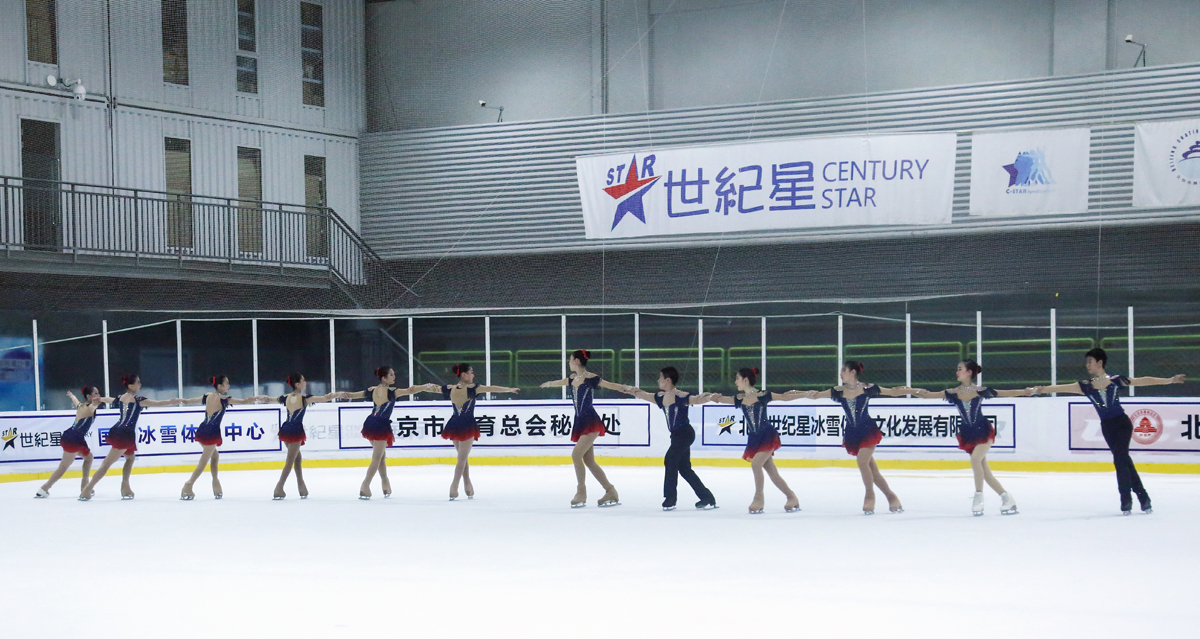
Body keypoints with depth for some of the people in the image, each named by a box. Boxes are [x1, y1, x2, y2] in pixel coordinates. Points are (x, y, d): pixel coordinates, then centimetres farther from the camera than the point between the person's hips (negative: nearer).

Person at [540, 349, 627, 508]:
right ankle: (611, 492, 11)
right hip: (580, 422, 8)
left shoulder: (591, 378, -9)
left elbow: (611, 385, -15)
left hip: (591, 422, -8)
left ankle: (581, 493, -9)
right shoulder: (572, 378, 13)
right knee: (589, 461, 5)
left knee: (576, 454, -18)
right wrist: (548, 384, 54)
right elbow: (559, 382, 34)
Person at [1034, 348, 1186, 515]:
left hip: (1122, 423, -3)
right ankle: (1143, 497, 11)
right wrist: (1044, 389, -22)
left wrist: (1169, 380, 0)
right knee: (1124, 460, 4)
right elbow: (1065, 388, -8)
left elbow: (1142, 381, 1)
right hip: (1107, 426, 3)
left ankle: (1126, 499, -3)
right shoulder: (1086, 385, 4)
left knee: (1120, 458, -12)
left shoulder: (1116, 380, -1)